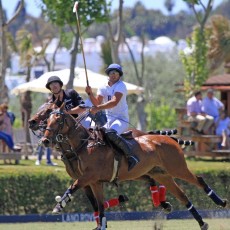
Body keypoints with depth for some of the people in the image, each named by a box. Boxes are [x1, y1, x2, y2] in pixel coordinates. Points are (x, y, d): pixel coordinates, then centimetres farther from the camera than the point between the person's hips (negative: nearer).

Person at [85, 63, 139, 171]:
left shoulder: (120, 86, -9)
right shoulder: (103, 88, 12)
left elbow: (115, 102, -24)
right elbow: (97, 103, 3)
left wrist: (98, 108, -34)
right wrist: (90, 93, -14)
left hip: (121, 119, -8)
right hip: (108, 120, 8)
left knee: (111, 133, -35)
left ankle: (131, 157, -33)